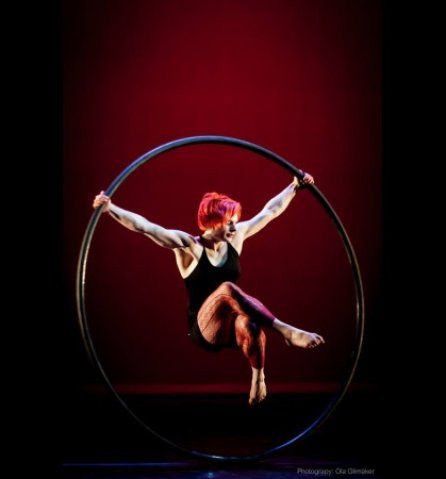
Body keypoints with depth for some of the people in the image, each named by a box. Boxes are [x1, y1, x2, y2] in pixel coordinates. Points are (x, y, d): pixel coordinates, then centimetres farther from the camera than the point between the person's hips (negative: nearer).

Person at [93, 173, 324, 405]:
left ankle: (258, 376, -16)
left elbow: (270, 211, 18)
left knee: (249, 323, -37)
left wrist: (295, 186, 22)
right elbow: (144, 226, -14)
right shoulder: (188, 245, -5)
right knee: (227, 289, -34)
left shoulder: (236, 237, 8)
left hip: (233, 326, 3)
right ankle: (285, 331, -39)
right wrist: (110, 208, -25)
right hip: (205, 329, -3)